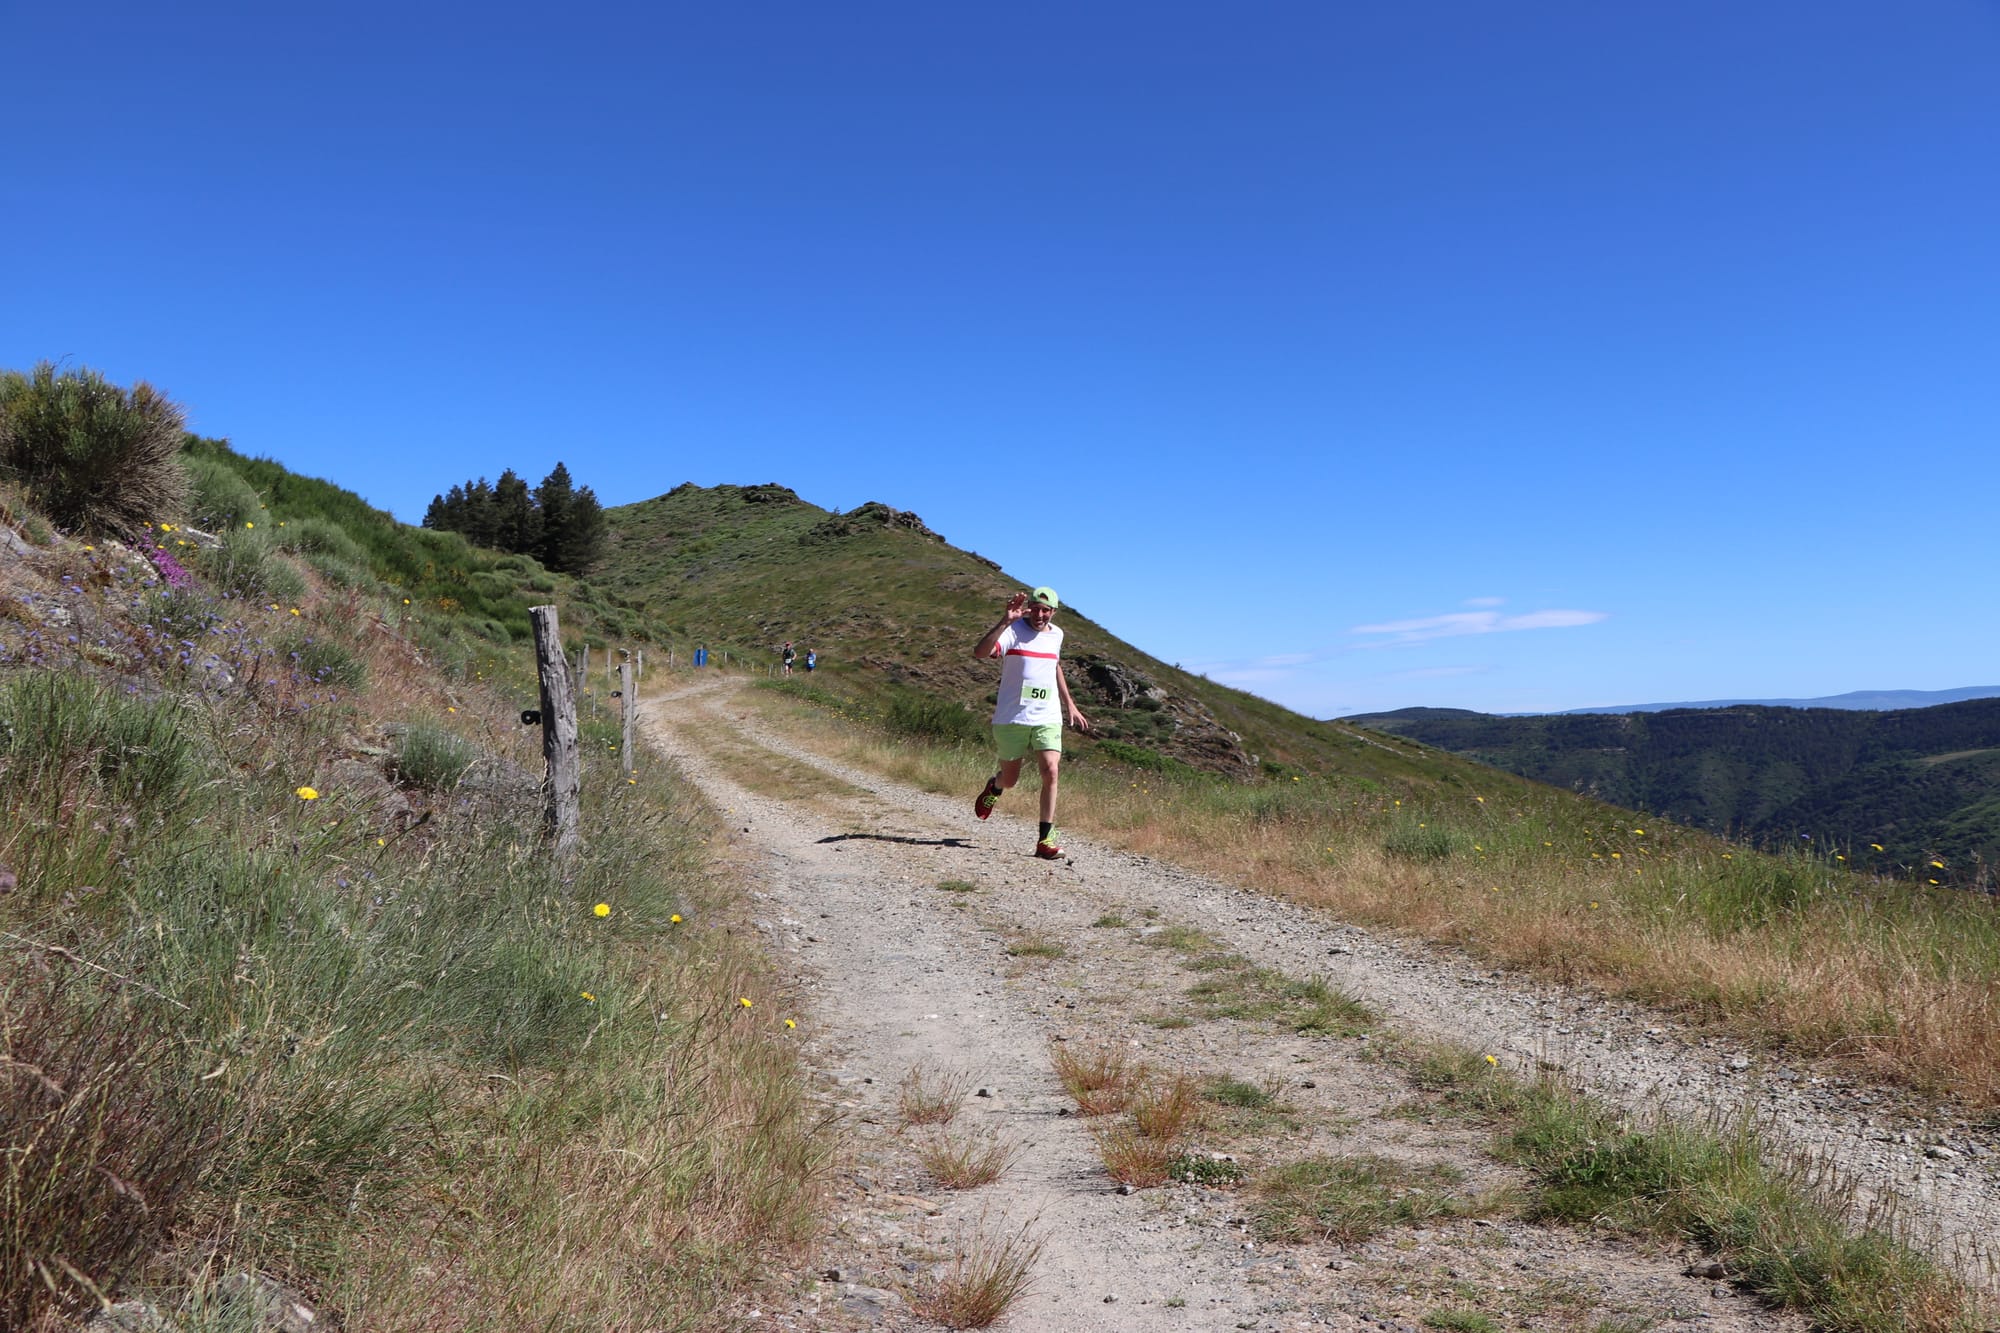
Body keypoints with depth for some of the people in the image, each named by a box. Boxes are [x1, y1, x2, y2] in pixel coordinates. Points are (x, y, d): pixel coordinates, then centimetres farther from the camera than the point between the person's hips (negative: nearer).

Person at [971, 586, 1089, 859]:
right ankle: (994, 787, 48)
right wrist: (1005, 621, -37)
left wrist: (1069, 705, 28)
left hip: (1048, 718, 3)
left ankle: (1046, 838, -9)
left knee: (1050, 770, -16)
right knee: (1010, 779, 10)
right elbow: (979, 653, -27)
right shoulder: (1013, 630, -10)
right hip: (1012, 718, -3)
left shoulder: (1056, 635, 9)